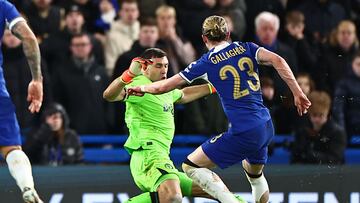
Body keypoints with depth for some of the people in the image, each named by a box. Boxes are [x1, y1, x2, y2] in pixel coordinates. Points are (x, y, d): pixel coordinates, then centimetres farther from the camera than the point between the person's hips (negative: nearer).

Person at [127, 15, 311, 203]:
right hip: (266, 127, 6)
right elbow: (277, 61, -6)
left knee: (191, 166, 3)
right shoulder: (245, 48, 9)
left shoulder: (207, 63, 0)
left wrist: (142, 88, 24)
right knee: (254, 174, 33)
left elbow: (164, 86, 5)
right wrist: (297, 93, -4)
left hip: (243, 134, -6)